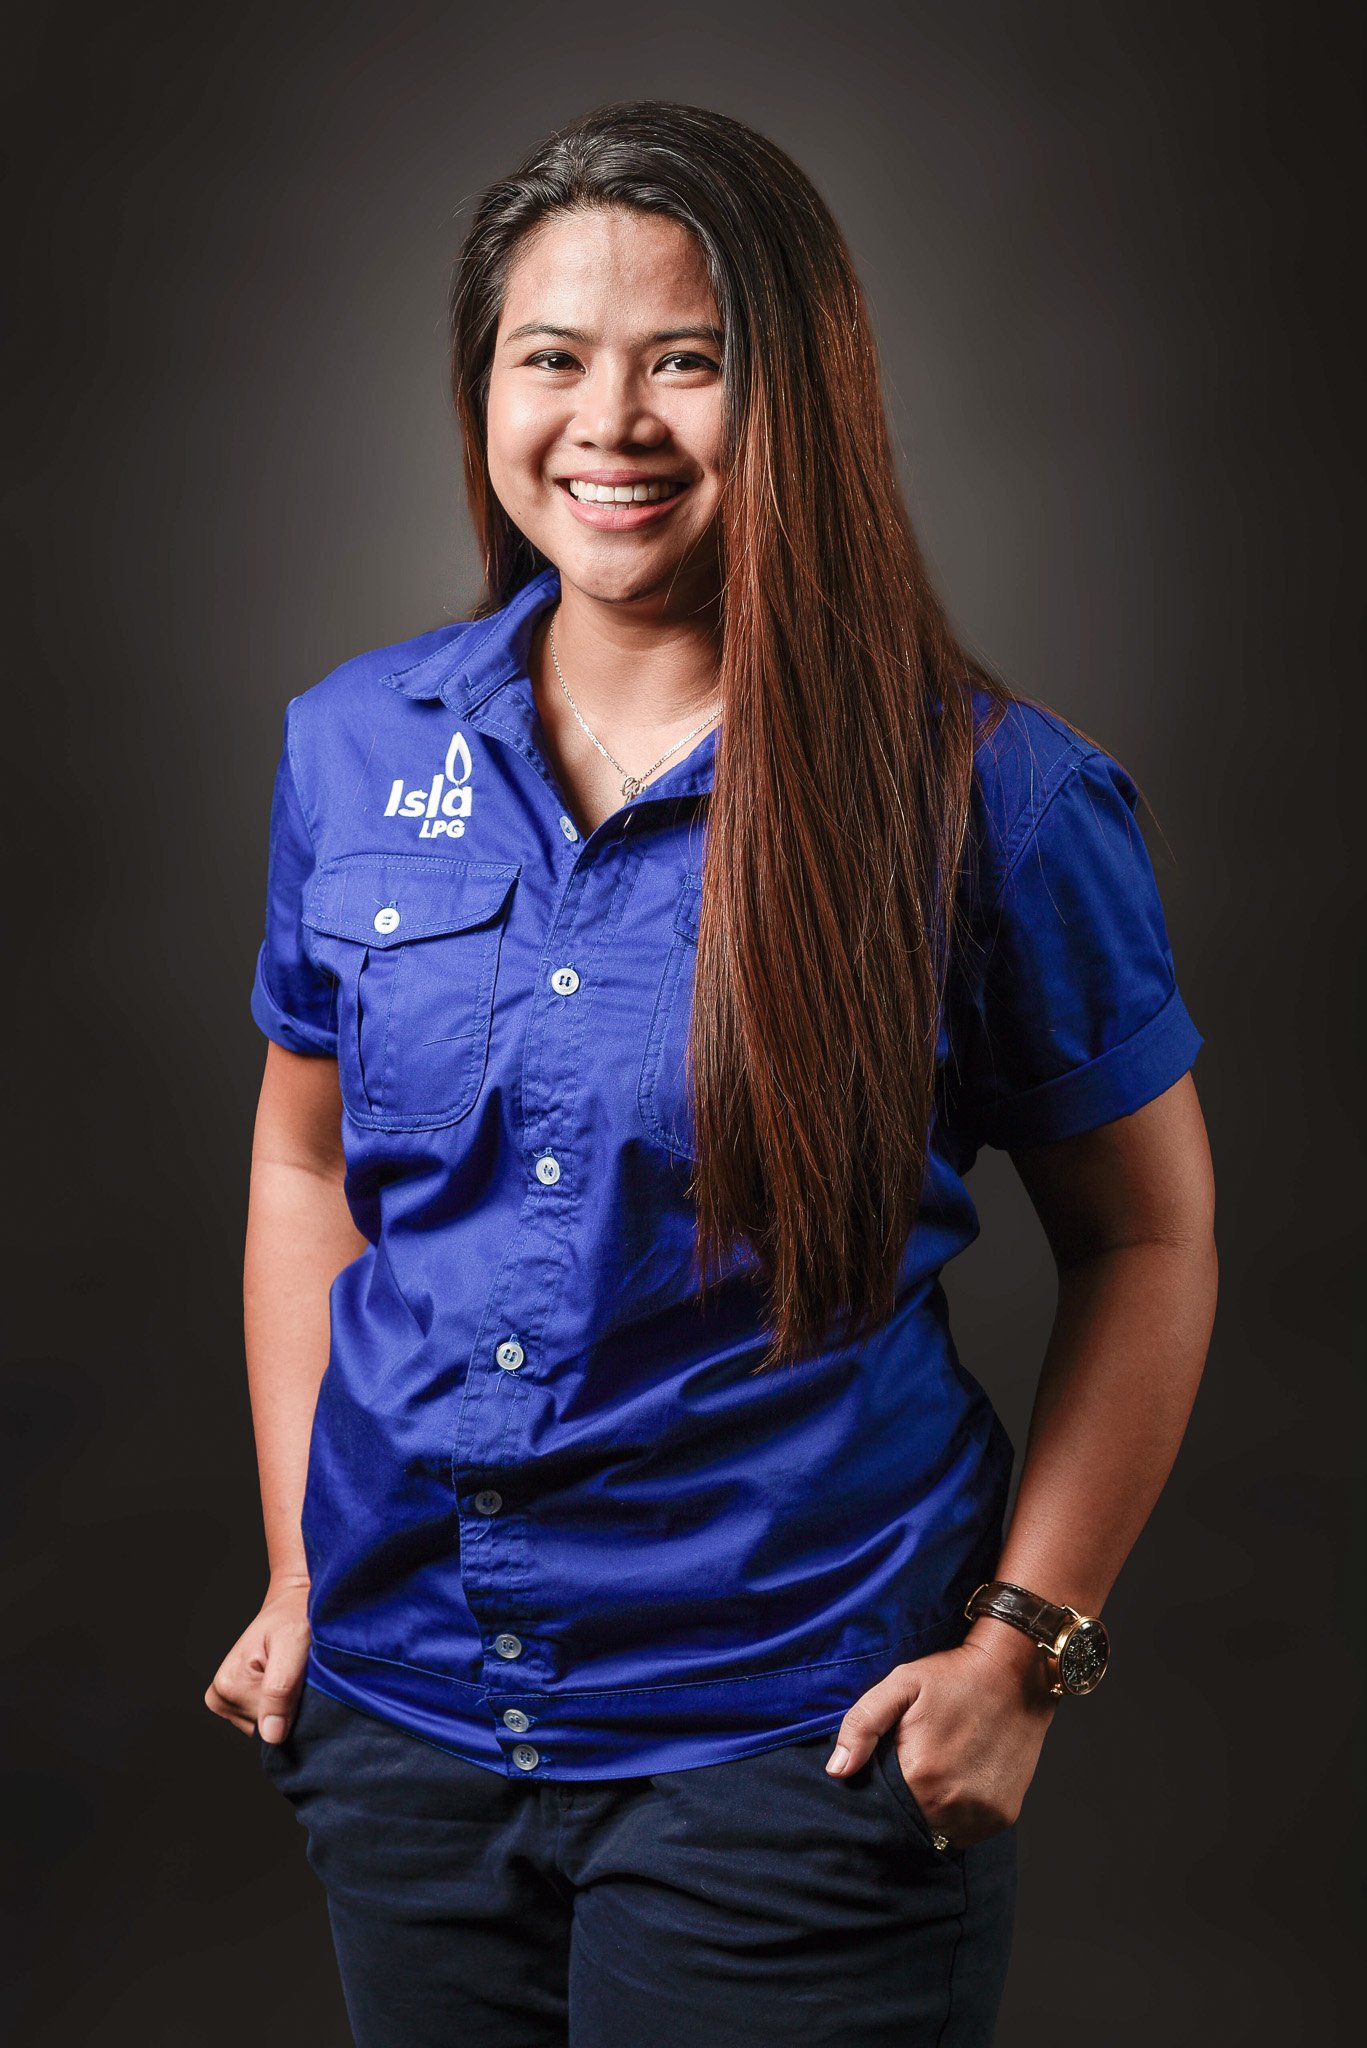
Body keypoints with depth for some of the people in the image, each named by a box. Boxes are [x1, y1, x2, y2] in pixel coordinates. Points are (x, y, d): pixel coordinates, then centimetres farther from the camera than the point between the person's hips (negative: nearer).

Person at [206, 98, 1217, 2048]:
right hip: (400, 1714, 4)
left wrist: (1025, 1644, -8)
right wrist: (299, 1579, 8)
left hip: (787, 1743, -4)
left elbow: (1147, 1236, -3)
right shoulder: (356, 748, 0)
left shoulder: (987, 795, -11)